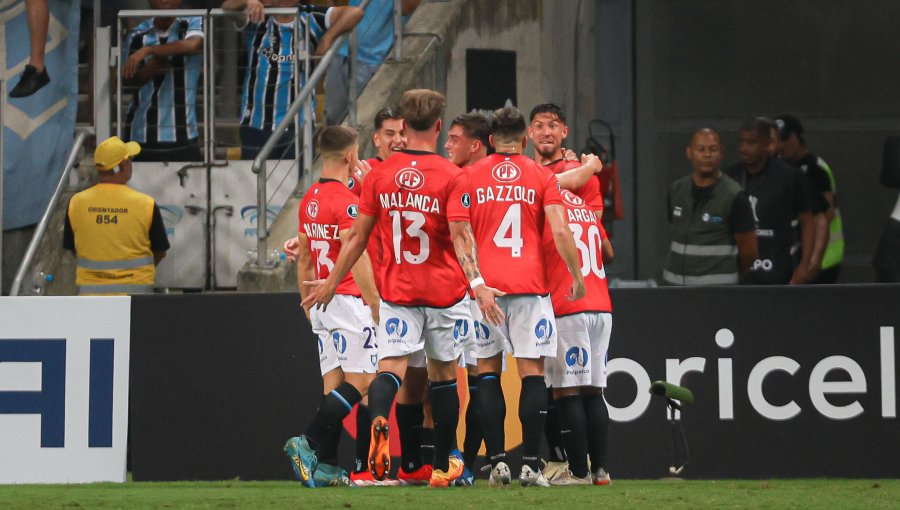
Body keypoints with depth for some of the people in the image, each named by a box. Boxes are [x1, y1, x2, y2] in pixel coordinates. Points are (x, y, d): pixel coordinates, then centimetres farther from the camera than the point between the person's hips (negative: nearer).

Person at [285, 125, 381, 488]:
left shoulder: (308, 200, 12)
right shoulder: (346, 201, -14)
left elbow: (303, 259, 18)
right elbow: (356, 258, -19)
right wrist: (376, 305, -16)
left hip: (321, 306, 8)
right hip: (349, 302, -8)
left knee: (333, 385, 7)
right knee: (359, 383, -6)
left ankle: (325, 465, 2)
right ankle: (310, 444, -17)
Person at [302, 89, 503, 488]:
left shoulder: (379, 175, 2)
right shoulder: (451, 176, -6)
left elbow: (357, 235, 5)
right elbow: (460, 236, -17)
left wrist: (331, 283, 15)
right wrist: (478, 284, -22)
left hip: (396, 290, 1)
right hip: (445, 290, -1)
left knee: (391, 366, -7)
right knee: (443, 373, 13)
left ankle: (378, 422, -41)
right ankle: (443, 466, 22)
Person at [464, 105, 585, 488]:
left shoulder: (471, 176, 7)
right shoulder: (541, 176, 3)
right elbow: (560, 231, -5)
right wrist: (577, 275, 5)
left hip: (484, 284, 1)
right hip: (530, 284, -1)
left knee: (488, 371, 7)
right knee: (532, 371, 0)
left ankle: (497, 460, 0)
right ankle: (530, 464, -6)